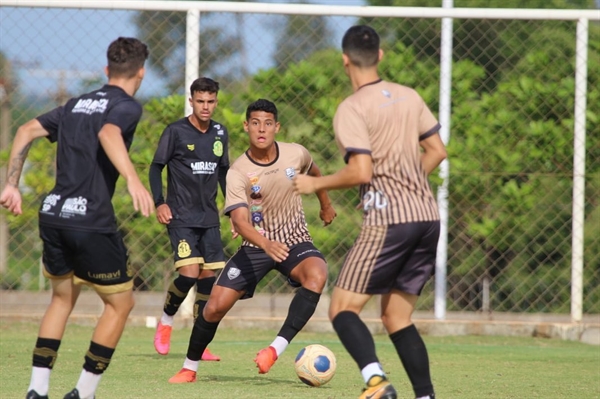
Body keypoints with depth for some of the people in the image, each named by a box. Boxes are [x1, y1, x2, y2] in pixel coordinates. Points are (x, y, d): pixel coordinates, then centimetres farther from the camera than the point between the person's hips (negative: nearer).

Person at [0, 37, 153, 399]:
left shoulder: (77, 104, 18)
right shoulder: (127, 106, -3)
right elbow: (109, 133, -25)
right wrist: (133, 180, -38)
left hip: (53, 215, 7)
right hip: (92, 221, -7)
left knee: (62, 298, 23)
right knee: (120, 303, 9)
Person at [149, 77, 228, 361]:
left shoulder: (220, 134, 8)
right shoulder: (176, 132, -6)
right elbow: (156, 167, -1)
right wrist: (159, 203, -12)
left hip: (209, 218, 5)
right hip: (181, 217, -5)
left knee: (209, 276, 2)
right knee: (189, 273, -18)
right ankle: (166, 321, 9)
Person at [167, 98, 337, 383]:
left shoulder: (295, 154, -8)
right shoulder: (237, 172, -17)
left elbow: (314, 173, 18)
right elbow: (240, 220, -29)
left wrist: (326, 206, 33)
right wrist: (266, 245, -48)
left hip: (295, 241, 1)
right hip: (256, 245, -1)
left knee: (316, 275, -34)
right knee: (215, 306, -9)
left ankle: (276, 349, -35)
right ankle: (189, 368, 16)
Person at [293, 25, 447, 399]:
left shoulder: (352, 109, -9)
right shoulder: (410, 97, 12)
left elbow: (361, 172, -16)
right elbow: (437, 151, 16)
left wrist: (315, 184, -2)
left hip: (388, 221, -7)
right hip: (428, 217, 7)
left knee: (343, 308, -3)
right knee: (397, 317, 15)